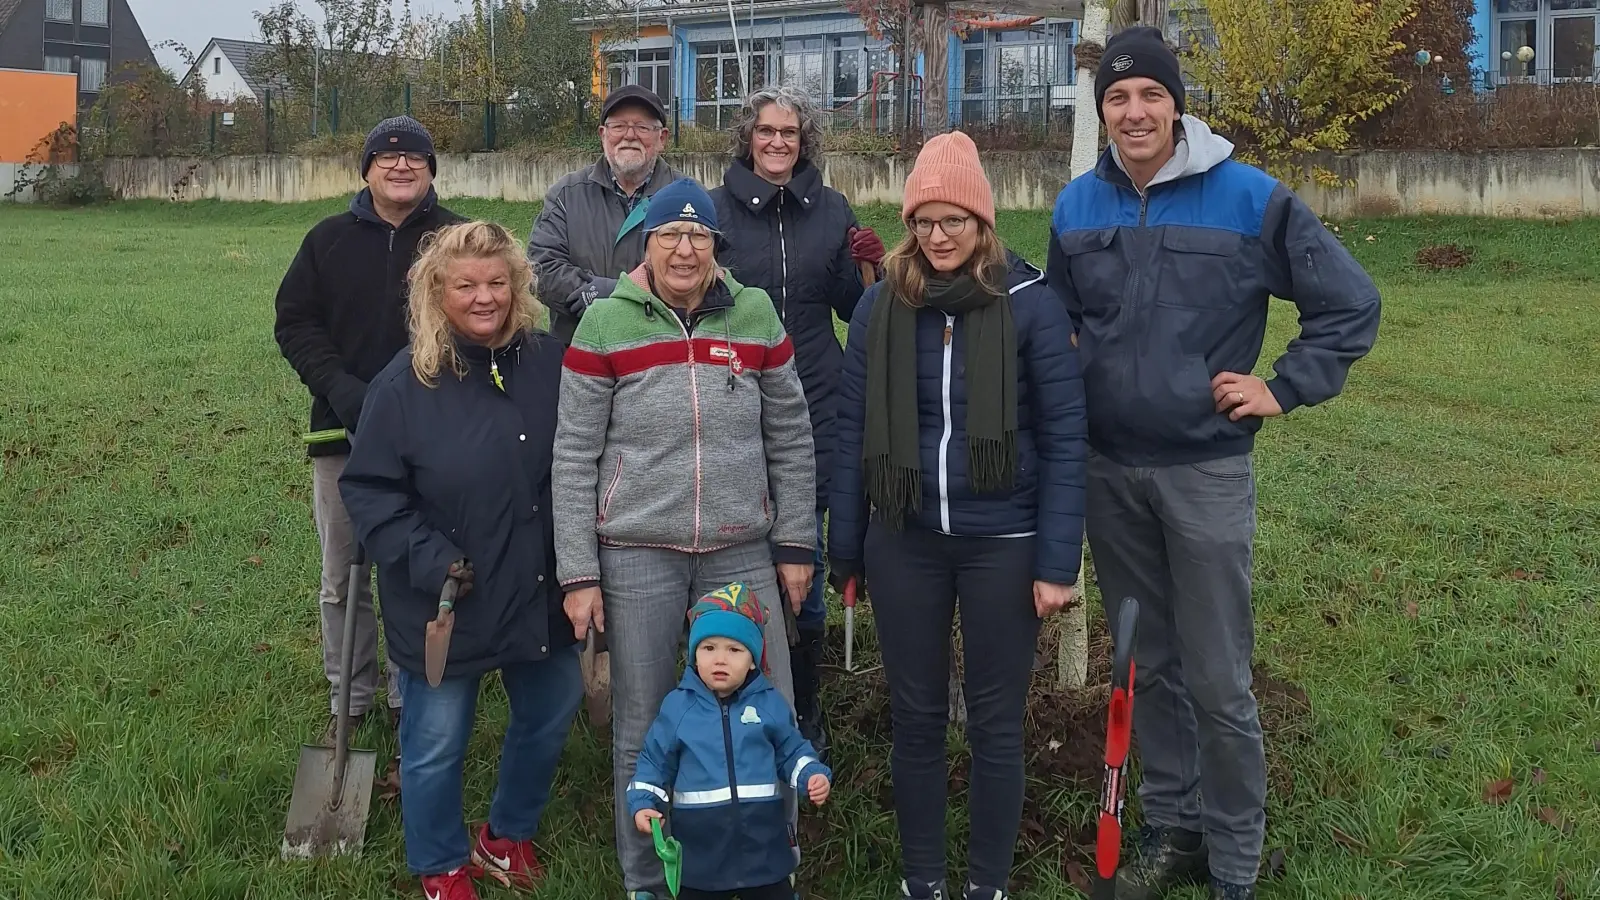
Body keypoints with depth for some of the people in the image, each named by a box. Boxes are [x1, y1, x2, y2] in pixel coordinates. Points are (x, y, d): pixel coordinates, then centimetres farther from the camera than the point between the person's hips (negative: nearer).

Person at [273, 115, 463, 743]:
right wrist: (340, 389, -11)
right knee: (342, 577, 10)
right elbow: (294, 321, 4)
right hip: (343, 432, 2)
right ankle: (348, 700, 24)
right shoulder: (330, 239, 6)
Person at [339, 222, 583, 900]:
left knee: (549, 718, 19)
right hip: (447, 602, -4)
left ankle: (507, 835, 45)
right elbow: (367, 488, -10)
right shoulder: (406, 384, -13)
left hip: (541, 595, 4)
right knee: (437, 746, 9)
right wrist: (427, 559, -21)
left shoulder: (549, 363, -3)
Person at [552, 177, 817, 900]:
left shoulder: (756, 314, 3)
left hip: (744, 555, 2)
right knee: (642, 732, 9)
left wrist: (796, 543, 6)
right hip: (636, 558, -1)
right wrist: (578, 574, -4)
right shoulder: (605, 323, -3)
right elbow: (574, 458, -2)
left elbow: (791, 439, 9)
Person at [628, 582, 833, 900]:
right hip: (700, 848, 0)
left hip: (763, 843, 1)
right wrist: (643, 803, -7)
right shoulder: (677, 706, -2)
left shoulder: (770, 704, 1)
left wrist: (813, 776, -8)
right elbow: (655, 762, 5)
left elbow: (792, 752, 10)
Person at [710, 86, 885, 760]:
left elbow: (853, 310, 10)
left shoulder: (831, 210, 7)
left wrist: (872, 268, -8)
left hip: (814, 407, 1)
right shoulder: (717, 209, 3)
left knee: (804, 552, 6)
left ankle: (804, 711, 21)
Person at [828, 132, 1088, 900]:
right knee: (915, 719, 12)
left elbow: (1064, 437, -7)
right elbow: (853, 431, 4)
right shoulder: (882, 304, 0)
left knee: (995, 724, 10)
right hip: (904, 543, 2)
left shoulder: (1029, 302, -7)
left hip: (1002, 543, -2)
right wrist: (845, 550, 4)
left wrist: (1057, 561, -10)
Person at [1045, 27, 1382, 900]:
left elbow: (1351, 304, -2)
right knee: (1148, 667, 15)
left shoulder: (1250, 199, -8)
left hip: (1206, 472, -4)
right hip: (1108, 472, 4)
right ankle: (1171, 829, 30)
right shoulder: (1078, 205, 4)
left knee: (1218, 682, 0)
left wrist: (1284, 387, -6)